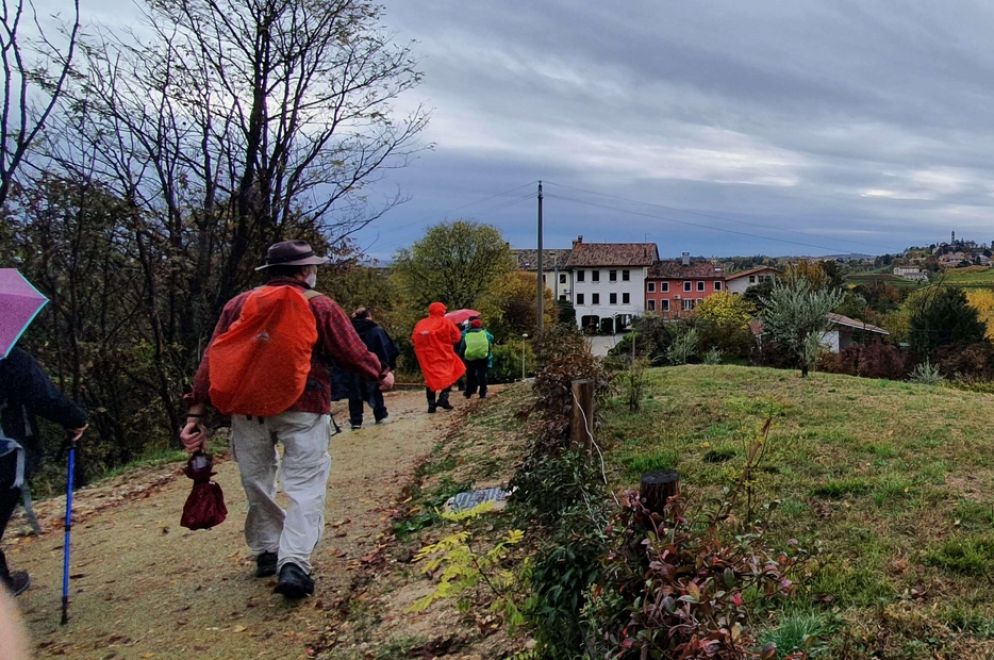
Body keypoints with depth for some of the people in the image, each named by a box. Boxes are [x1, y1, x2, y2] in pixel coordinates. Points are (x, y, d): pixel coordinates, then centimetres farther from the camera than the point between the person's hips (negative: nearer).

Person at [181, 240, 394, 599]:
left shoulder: (239, 304, 10)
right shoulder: (319, 305, 1)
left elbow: (212, 359, 5)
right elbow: (352, 352, 1)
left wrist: (196, 413, 5)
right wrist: (381, 373, 18)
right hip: (302, 407, -4)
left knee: (256, 481, 19)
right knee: (305, 485, -2)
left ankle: (266, 552, 30)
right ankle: (294, 563, -15)